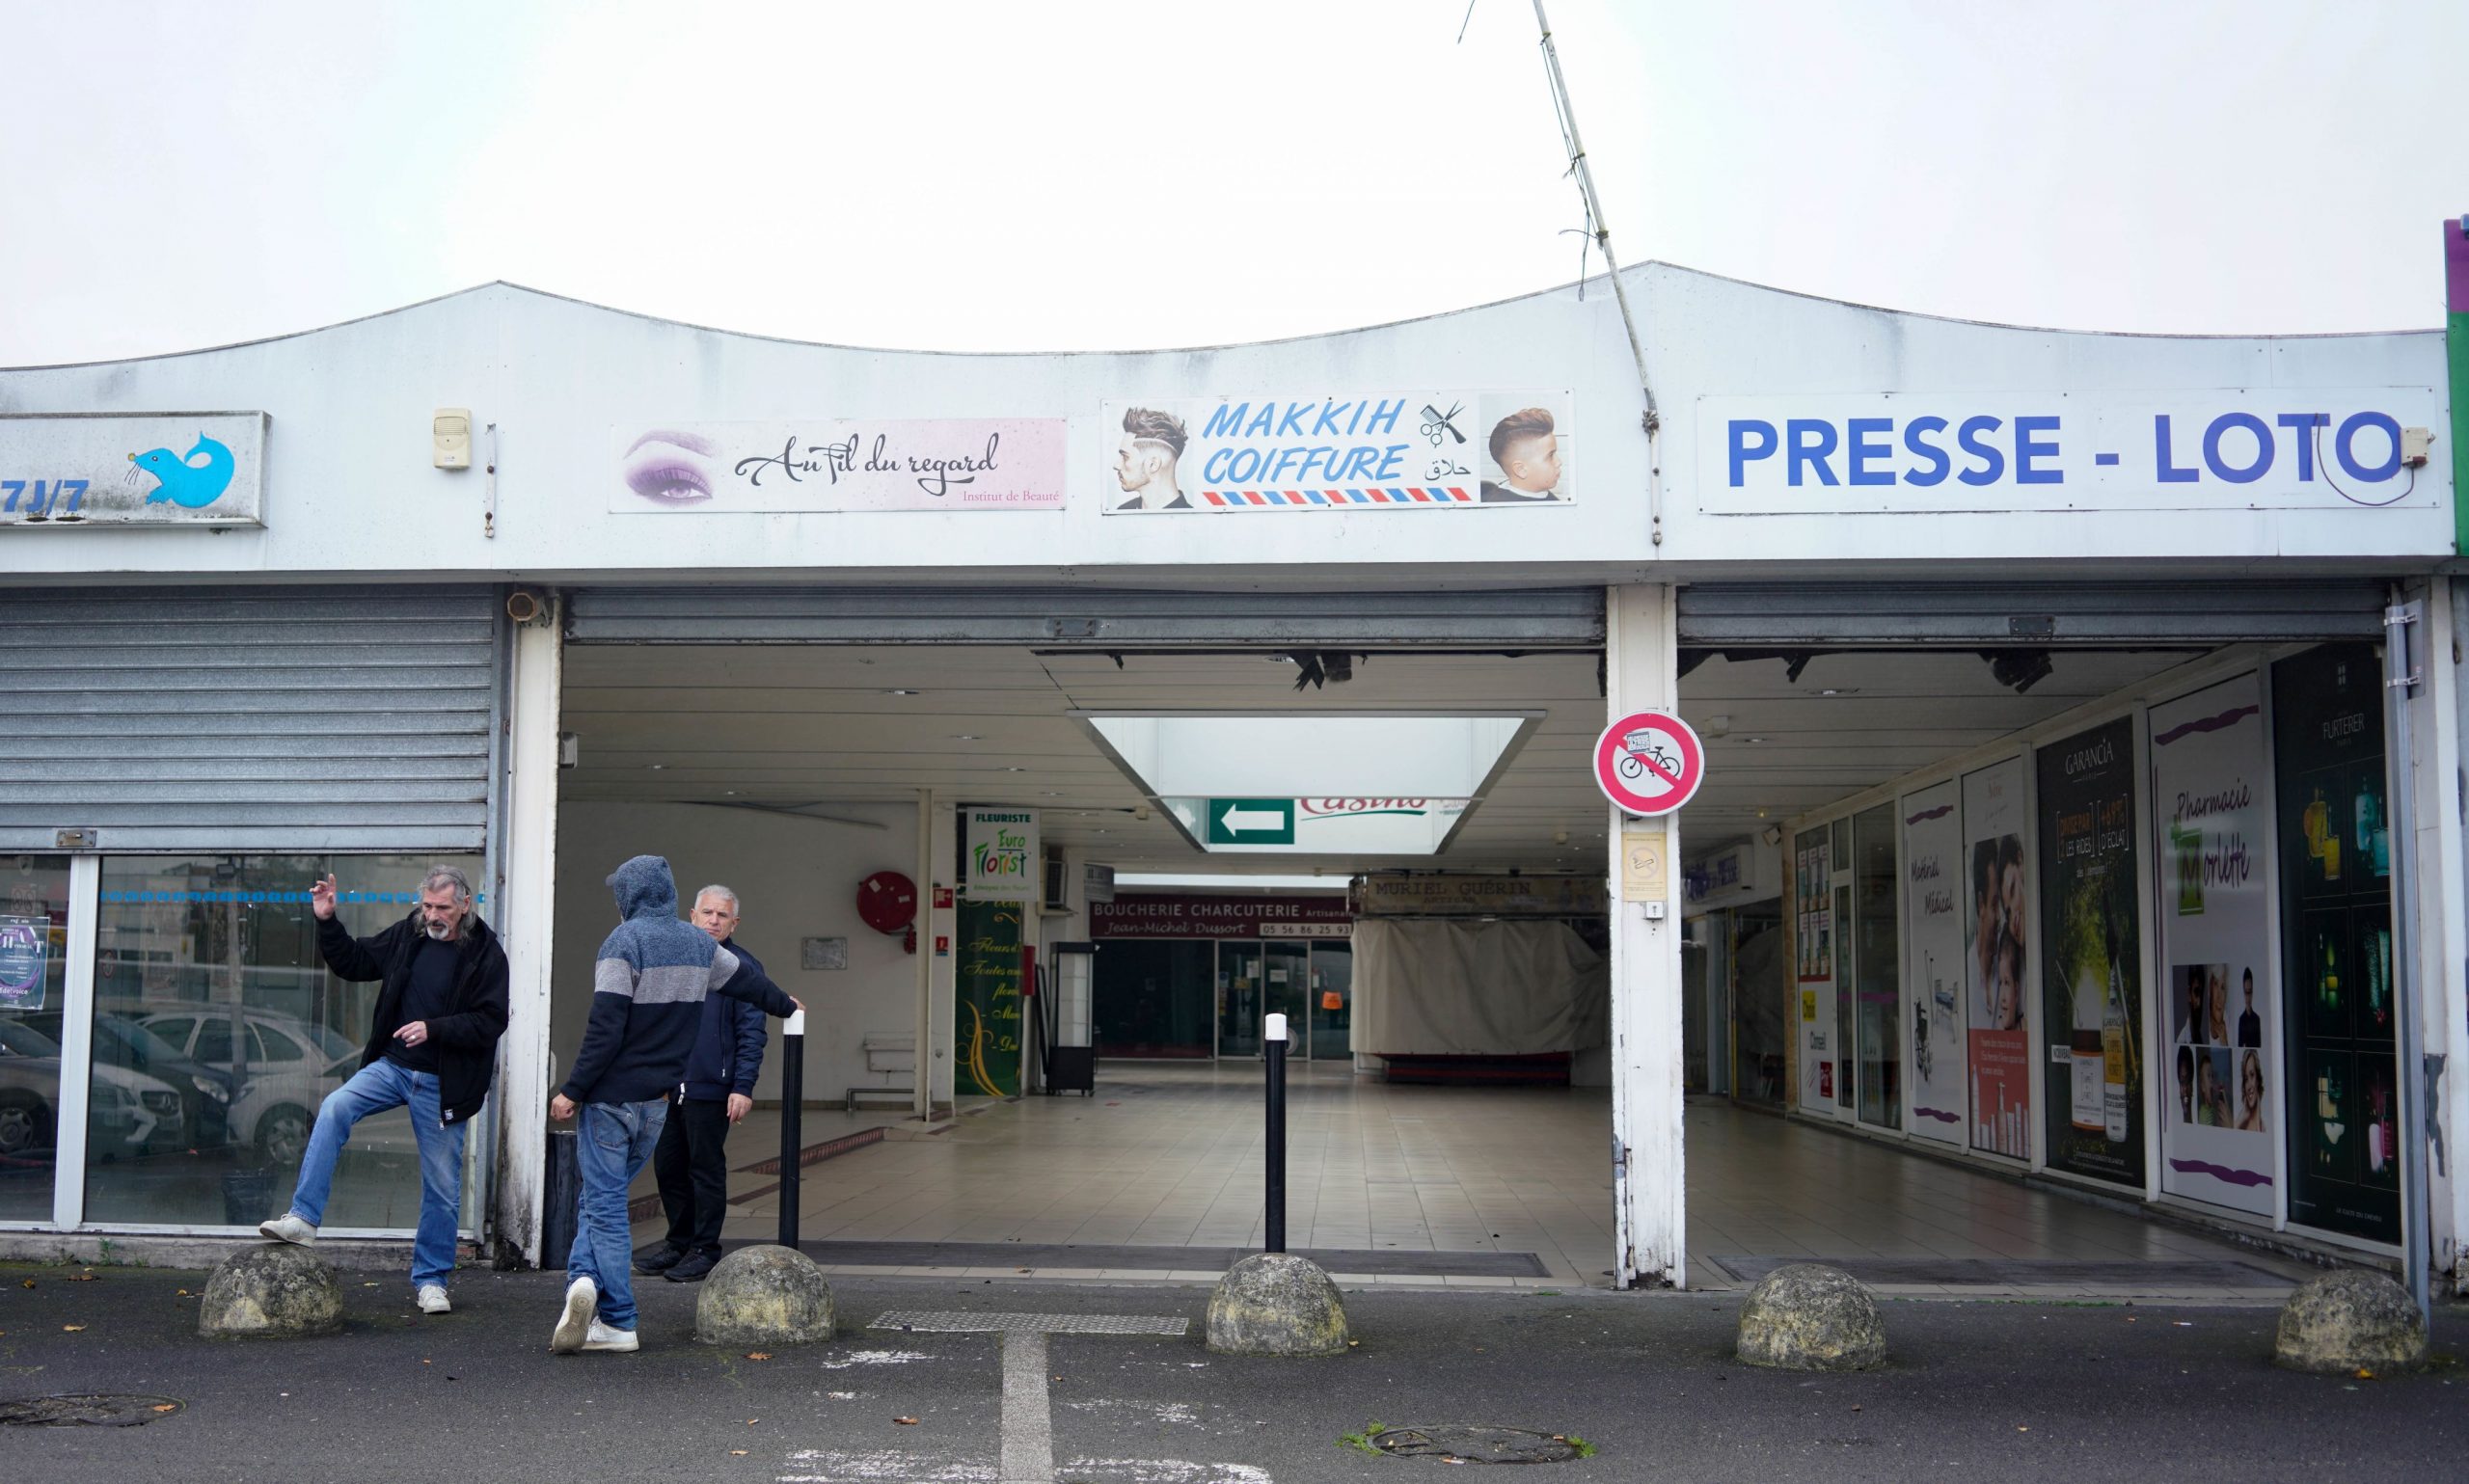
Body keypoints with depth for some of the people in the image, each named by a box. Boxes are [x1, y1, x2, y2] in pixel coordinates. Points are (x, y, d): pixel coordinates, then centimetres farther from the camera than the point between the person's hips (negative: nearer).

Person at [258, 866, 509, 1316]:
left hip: (442, 1084, -3)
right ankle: (303, 1219, -20)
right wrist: (327, 922, 2)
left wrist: (433, 1029, -24)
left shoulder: (485, 954, -10)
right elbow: (353, 962, 16)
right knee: (335, 1107, -23)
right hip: (392, 1065, 3)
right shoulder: (406, 936, 3)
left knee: (441, 1186, 4)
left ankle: (431, 1278, 19)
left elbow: (491, 1022, -14)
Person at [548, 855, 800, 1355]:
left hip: (612, 1097, -6)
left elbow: (605, 1027, -16)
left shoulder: (624, 942, -10)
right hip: (658, 1100, 6)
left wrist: (573, 1090, -12)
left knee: (605, 1205, -2)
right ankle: (586, 1281, 0)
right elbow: (747, 981, 26)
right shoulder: (699, 944, 9)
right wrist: (787, 1006, 46)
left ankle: (618, 1323, -8)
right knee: (602, 1197, 15)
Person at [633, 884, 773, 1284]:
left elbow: (752, 1033, -8)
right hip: (668, 1087, 6)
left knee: (706, 1169, 1)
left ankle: (704, 1249, 11)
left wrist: (743, 1087, -15)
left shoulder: (743, 966, -4)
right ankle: (679, 1241, 25)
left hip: (710, 1090, -6)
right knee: (668, 1166, 11)